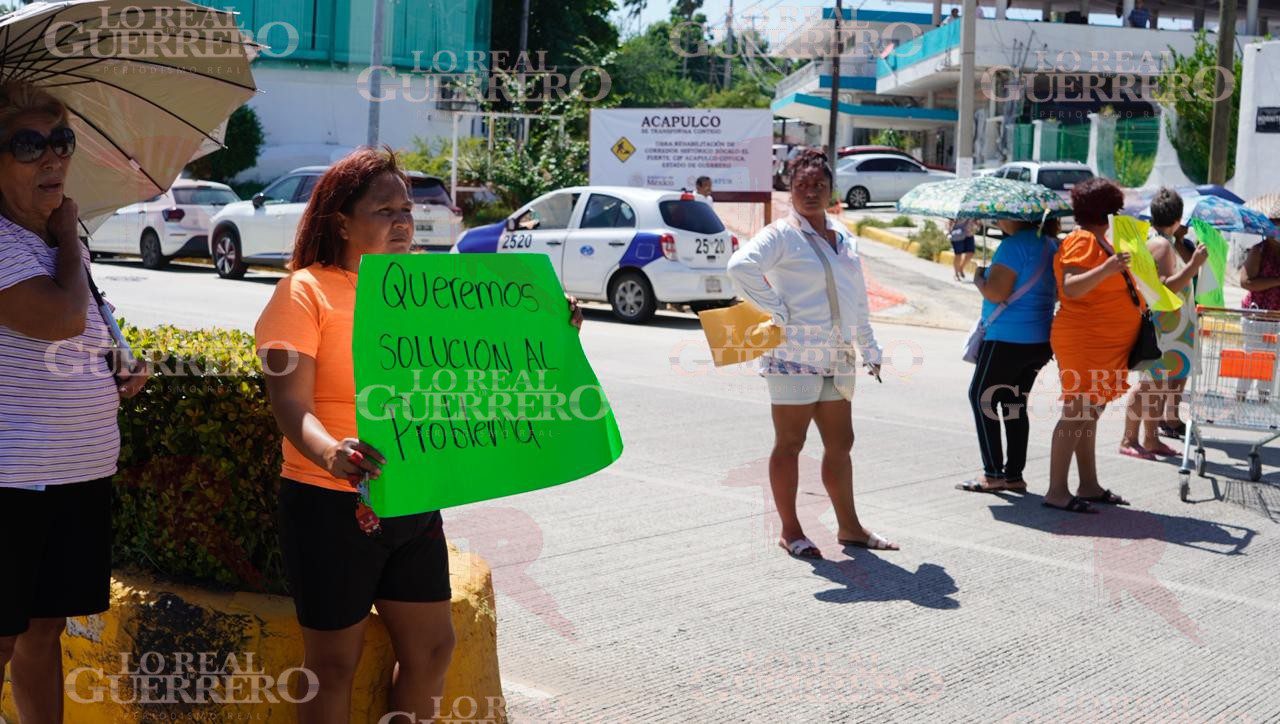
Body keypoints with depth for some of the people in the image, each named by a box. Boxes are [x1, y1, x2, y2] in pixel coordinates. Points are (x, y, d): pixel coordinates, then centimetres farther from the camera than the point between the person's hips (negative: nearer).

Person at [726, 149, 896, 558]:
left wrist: (870, 349, 23)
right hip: (794, 356, -7)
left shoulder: (843, 237, 15)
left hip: (838, 359, 7)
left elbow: (858, 300, 23)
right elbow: (741, 266, -26)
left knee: (840, 444, 13)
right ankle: (790, 531, 10)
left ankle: (849, 526, 24)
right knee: (790, 443, 1)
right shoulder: (782, 235, -9)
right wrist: (776, 311, -21)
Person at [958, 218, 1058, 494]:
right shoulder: (1050, 244, 11)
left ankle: (994, 473, 3)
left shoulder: (1014, 246, -18)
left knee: (981, 397, 4)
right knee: (1015, 403, 14)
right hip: (1041, 339, 9)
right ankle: (1014, 475, 16)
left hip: (1007, 339, -9)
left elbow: (996, 292, -22)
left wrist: (978, 278, -4)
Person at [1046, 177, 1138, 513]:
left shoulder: (1099, 240, 18)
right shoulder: (1082, 240, -13)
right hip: (1084, 343, -10)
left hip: (1105, 345, 10)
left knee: (1088, 414, 13)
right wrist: (1107, 269, -38)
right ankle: (1056, 491, -10)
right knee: (1076, 414, -11)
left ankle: (1089, 486, 18)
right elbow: (1070, 288, -27)